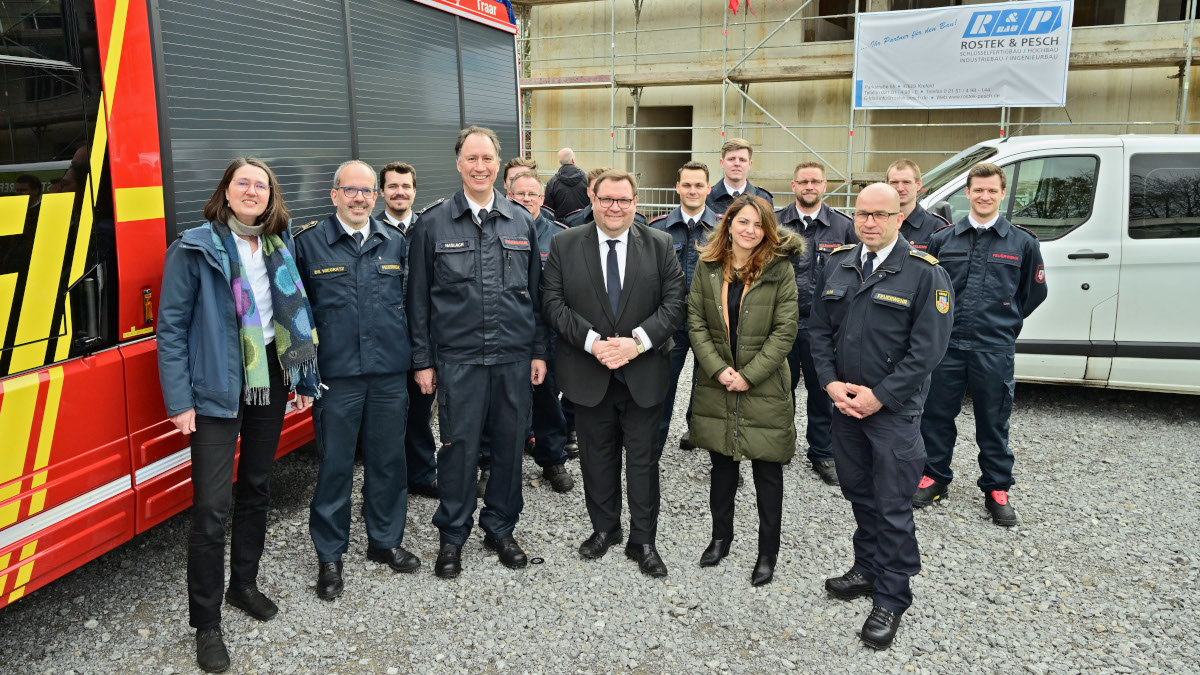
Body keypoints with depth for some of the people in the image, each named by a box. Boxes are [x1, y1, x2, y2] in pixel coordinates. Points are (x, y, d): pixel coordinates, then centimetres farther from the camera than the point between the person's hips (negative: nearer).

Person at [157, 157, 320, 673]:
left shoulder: (279, 247, 9)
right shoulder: (196, 247, -8)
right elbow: (172, 326, -9)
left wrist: (304, 379, 9)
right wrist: (179, 400, -14)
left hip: (270, 381, 6)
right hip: (217, 389, -5)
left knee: (256, 487, 17)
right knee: (212, 505, -6)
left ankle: (243, 584, 36)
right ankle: (206, 623, 8)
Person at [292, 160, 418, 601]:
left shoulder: (395, 242, 10)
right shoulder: (309, 243, 0)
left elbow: (410, 300, 13)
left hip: (390, 373, 3)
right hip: (336, 376, -3)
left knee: (388, 460, 12)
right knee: (335, 465, 4)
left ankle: (386, 541, 30)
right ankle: (329, 556, 20)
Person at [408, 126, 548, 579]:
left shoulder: (521, 221, 7)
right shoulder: (434, 223, 1)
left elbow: (536, 291, 11)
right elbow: (419, 298, 2)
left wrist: (539, 350, 7)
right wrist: (422, 359, 0)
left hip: (514, 356, 2)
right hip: (458, 358, -2)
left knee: (510, 443, 9)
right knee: (458, 445, 3)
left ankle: (500, 528, 28)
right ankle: (453, 535, 21)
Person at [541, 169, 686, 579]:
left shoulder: (660, 245, 1)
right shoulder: (565, 245, 0)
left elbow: (673, 303, -5)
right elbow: (553, 303, -5)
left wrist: (638, 341, -18)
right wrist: (593, 341, -18)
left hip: (644, 374, 0)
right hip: (588, 373, 0)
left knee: (643, 460, 8)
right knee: (597, 456, 14)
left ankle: (643, 541, 21)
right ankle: (604, 529, 33)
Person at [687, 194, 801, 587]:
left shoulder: (779, 269, -7)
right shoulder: (708, 267, 1)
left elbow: (785, 331, -9)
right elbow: (696, 322, 1)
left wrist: (748, 375, -14)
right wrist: (718, 369, -11)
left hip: (763, 387, -3)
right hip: (716, 384, 3)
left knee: (767, 471, 6)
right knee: (722, 464, 16)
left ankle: (768, 552, 22)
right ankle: (721, 536, 35)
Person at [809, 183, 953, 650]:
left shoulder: (925, 273, -10)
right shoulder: (838, 265, 7)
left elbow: (927, 348, -14)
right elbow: (819, 328, 9)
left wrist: (879, 397, -16)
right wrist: (830, 383, -5)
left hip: (894, 409, -5)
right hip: (843, 402, 5)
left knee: (892, 506, 1)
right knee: (858, 493, 18)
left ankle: (891, 598, 15)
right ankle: (868, 570, 36)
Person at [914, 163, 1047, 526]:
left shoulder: (1023, 243, 2)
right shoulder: (942, 239, 4)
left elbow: (1034, 292, 11)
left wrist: (1004, 324, 10)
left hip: (995, 350, -1)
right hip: (946, 345, 1)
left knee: (993, 422, 9)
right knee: (937, 414, 10)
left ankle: (997, 489, 23)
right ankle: (935, 476, 27)